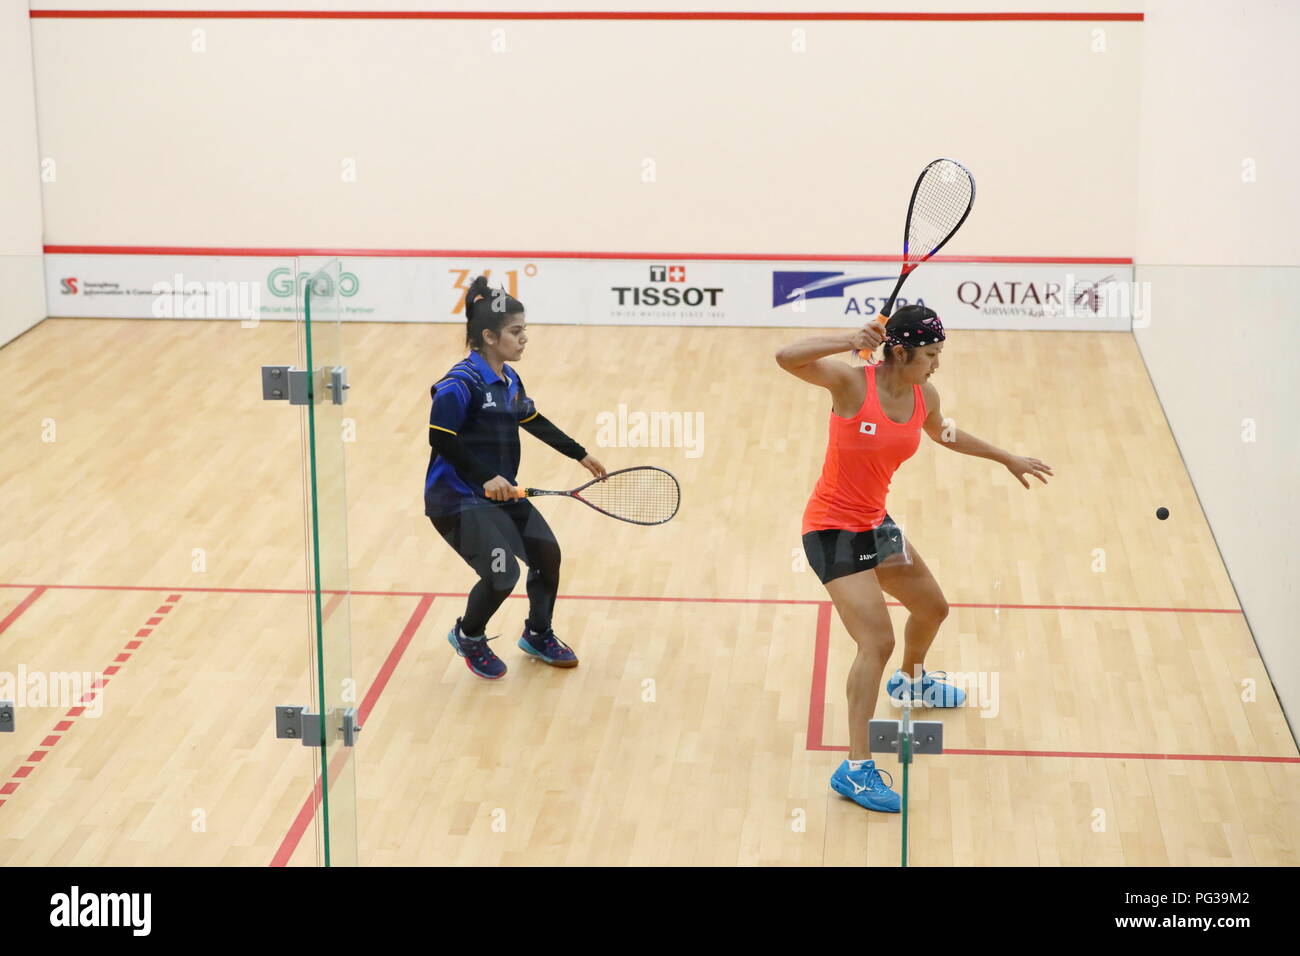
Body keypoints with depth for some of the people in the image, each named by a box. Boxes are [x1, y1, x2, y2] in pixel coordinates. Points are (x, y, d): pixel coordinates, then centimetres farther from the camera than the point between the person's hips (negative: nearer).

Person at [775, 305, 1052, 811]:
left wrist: (1007, 458, 29)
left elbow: (945, 435, 21)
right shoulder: (851, 382, -22)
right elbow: (786, 357, -36)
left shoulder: (924, 396, -2)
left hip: (875, 523, 8)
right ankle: (856, 769, -14)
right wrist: (848, 341, -47)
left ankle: (911, 679, 59)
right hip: (832, 530, -8)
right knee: (877, 641, -19)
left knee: (932, 608, 26)